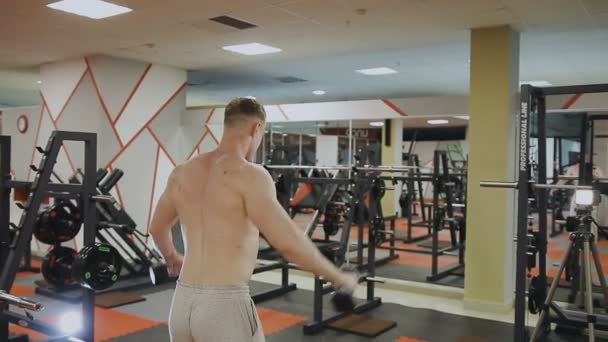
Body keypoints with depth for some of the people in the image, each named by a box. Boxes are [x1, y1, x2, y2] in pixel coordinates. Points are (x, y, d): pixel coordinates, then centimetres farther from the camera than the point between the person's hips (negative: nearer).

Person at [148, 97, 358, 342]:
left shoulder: (183, 172, 7)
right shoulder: (248, 175, -15)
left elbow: (157, 229, 22)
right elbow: (289, 244, -21)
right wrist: (339, 278, -7)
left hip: (183, 302, 7)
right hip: (225, 304, -7)